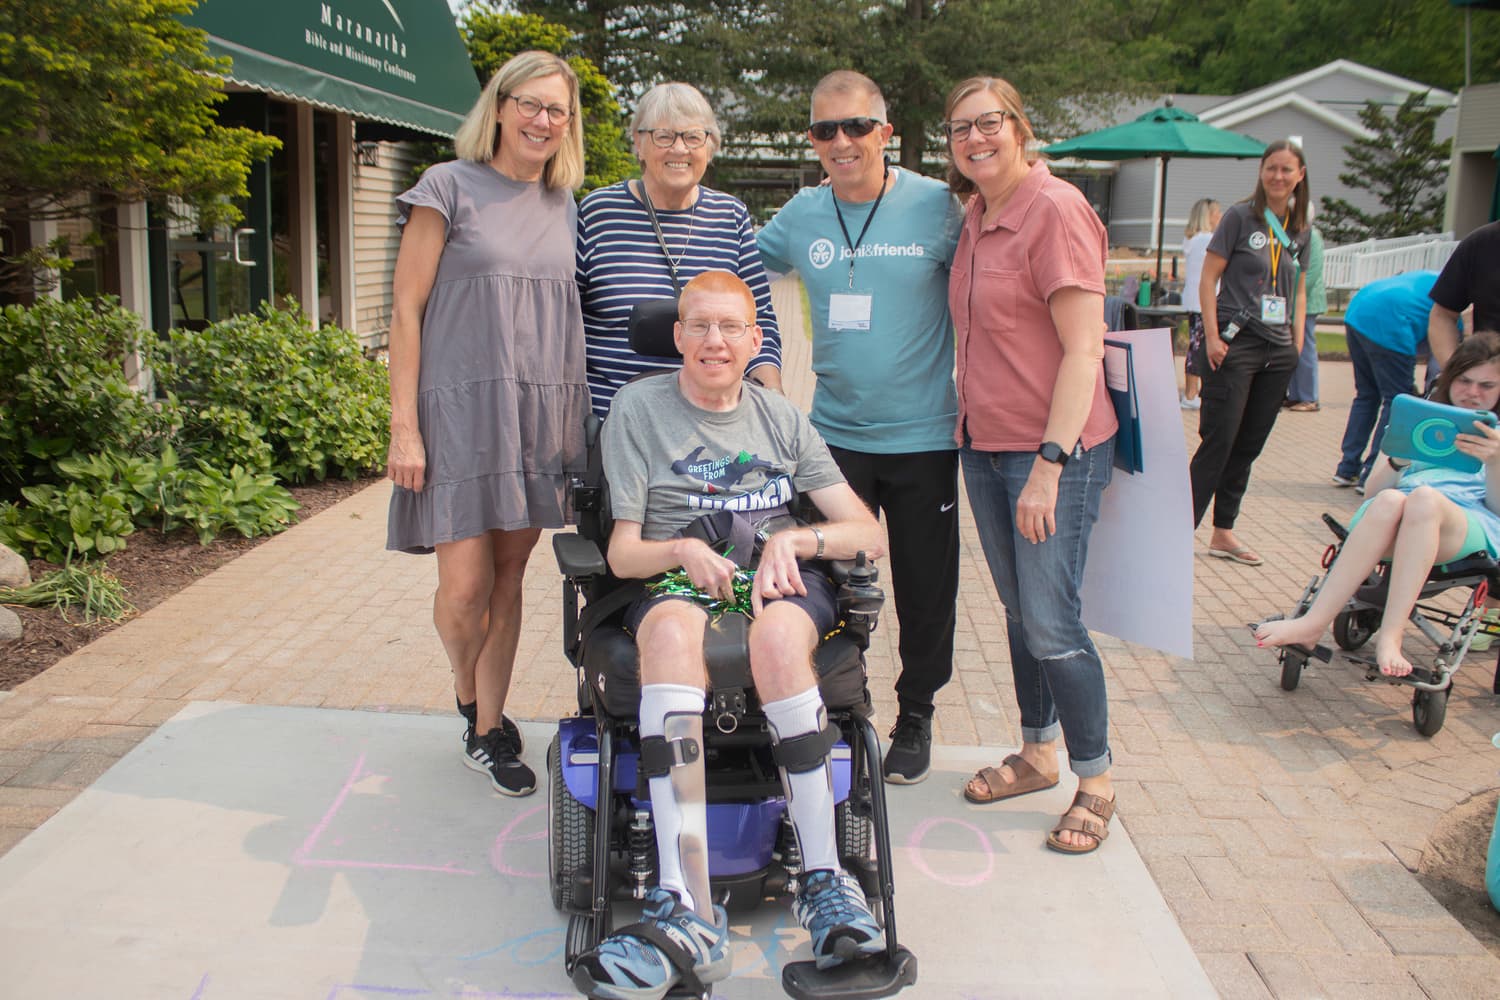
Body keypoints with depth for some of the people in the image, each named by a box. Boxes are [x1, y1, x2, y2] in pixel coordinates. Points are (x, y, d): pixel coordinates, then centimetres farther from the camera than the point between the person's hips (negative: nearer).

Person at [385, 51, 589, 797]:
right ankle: (470, 698, 26)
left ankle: (487, 733, 21)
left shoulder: (564, 206, 13)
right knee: (465, 584, -5)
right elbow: (406, 309, -4)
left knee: (509, 576, 8)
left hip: (540, 413, 4)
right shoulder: (450, 188, -1)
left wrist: (576, 416, 12)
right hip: (462, 408, -4)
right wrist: (404, 424, -10)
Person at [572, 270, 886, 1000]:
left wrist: (794, 539, -9)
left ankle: (825, 882, -29)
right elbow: (623, 551, 5)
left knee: (776, 635, -37)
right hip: (673, 583, -1)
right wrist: (682, 551, -16)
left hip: (783, 581, 1)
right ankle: (688, 913, -45)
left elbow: (869, 533, 10)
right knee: (671, 633, -38)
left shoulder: (782, 418, 17)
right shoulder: (638, 408, 10)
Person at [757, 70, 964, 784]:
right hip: (835, 432, 3)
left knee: (925, 591, 10)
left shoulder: (936, 206, -8)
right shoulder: (802, 214, 2)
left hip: (923, 436, -2)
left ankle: (915, 718, 30)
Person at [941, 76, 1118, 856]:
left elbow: (1083, 348, -18)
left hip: (1056, 448, -8)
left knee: (1051, 622, -4)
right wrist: (971, 426, 12)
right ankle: (1037, 753, 33)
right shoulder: (976, 219, 11)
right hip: (984, 443, 8)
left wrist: (1050, 461, -21)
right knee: (1018, 610, 16)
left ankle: (1095, 783, 14)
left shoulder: (1056, 210, -13)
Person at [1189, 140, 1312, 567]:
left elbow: (1299, 291, 20)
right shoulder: (1240, 217, -3)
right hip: (1236, 343, -6)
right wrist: (1212, 336, -13)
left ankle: (1223, 532, 18)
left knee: (1249, 446, 9)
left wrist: (1298, 342, 11)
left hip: (1278, 351, 6)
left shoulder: (1300, 231, 13)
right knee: (1219, 443, -9)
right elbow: (1208, 278, -6)